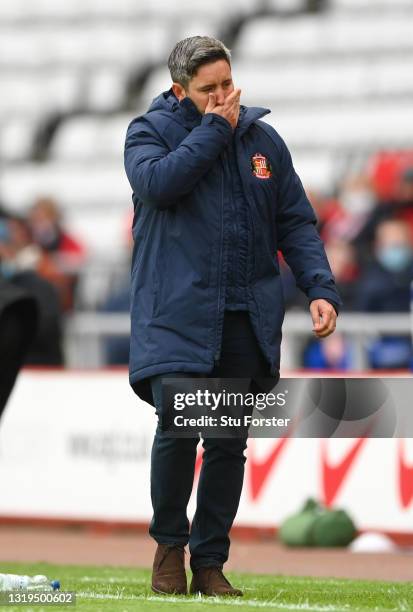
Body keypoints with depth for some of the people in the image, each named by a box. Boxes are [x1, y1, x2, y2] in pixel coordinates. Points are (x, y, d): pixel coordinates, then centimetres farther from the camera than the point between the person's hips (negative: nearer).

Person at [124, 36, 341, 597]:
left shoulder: (262, 140, 12)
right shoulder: (151, 131, 3)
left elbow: (296, 223, 12)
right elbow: (157, 182, -19)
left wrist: (320, 288, -2)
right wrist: (214, 128, -11)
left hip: (247, 318, 3)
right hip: (177, 314, -3)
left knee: (229, 444, 3)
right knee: (178, 428, -15)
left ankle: (210, 563, 11)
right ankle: (169, 545, 7)